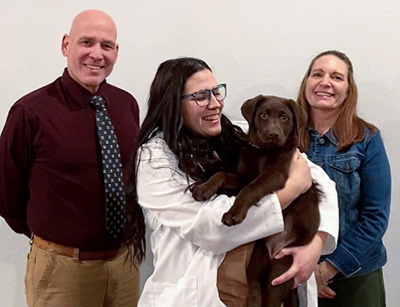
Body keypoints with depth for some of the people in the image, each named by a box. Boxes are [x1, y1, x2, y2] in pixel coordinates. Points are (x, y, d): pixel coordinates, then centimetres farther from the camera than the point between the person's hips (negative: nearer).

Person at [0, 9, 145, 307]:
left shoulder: (128, 105, -1)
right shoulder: (31, 111, -15)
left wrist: (130, 235, 7)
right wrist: (44, 233, 6)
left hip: (125, 259, 4)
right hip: (61, 265, -4)